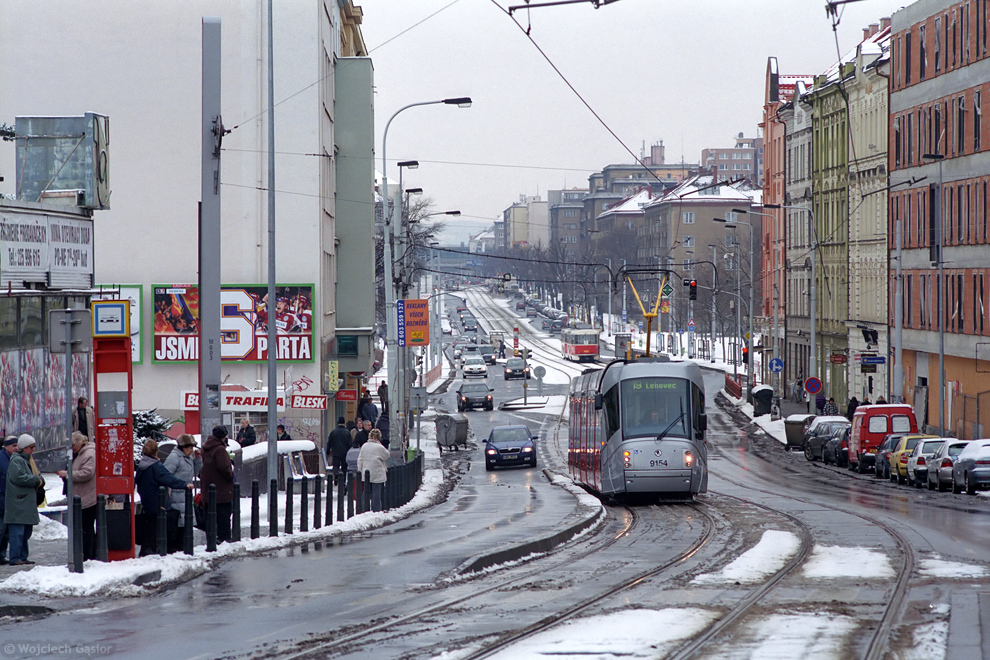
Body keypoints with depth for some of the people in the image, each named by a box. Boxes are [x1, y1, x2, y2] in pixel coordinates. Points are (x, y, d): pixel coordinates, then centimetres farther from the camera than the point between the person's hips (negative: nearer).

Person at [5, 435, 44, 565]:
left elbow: (36, 476, 25)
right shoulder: (17, 461, -10)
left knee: (26, 532, 13)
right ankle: (15, 558, -12)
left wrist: (40, 480, 1)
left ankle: (22, 557, 19)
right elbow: (19, 477, -23)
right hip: (18, 504, -10)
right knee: (17, 532, -11)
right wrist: (37, 480, -13)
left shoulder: (27, 460, 21)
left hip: (27, 504, 10)